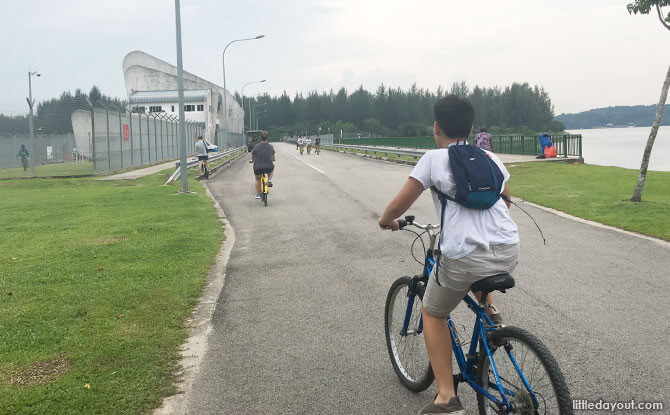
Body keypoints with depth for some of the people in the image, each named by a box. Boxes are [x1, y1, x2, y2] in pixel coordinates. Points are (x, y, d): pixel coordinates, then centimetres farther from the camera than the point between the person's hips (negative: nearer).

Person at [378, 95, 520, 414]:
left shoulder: (434, 158, 2)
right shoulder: (489, 157, 16)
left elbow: (397, 207, 0)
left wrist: (387, 220, 23)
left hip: (465, 258, -5)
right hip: (509, 254, 5)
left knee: (433, 314, 19)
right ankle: (489, 310, 25)